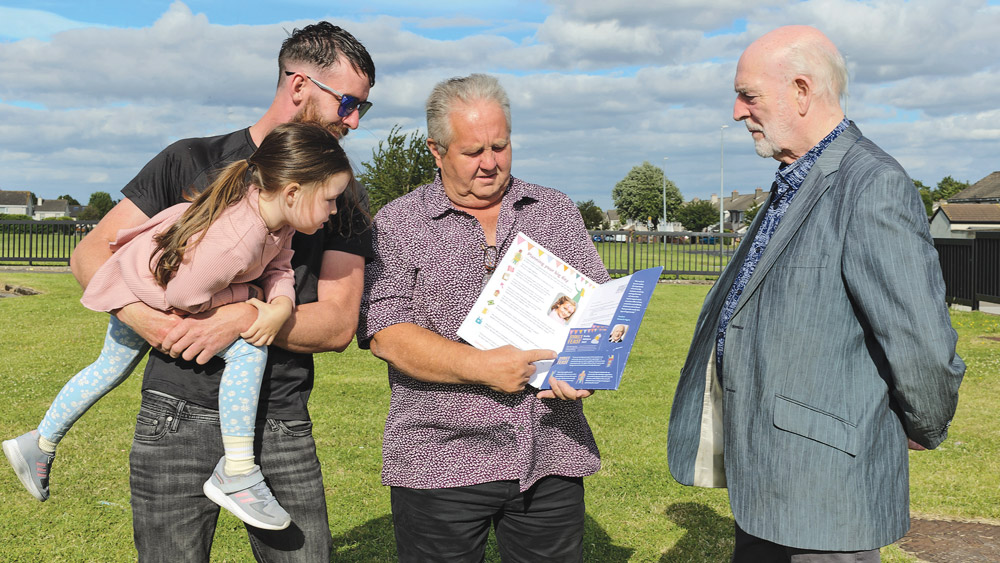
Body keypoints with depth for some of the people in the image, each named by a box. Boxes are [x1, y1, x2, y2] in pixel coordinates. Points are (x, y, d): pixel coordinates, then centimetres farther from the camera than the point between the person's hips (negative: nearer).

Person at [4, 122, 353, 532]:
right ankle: (236, 474, -13)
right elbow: (184, 294, -35)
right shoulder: (233, 242, -44)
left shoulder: (279, 218, -18)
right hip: (144, 288, -9)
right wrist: (244, 294, -24)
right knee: (248, 349, -23)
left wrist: (281, 303, -28)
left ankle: (38, 445, 47)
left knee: (111, 367, 25)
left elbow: (278, 268, -8)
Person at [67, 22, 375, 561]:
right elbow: (91, 253, 5)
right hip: (180, 418, -1)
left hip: (283, 425, 2)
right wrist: (138, 312, -13)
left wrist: (244, 317, -16)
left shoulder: (340, 193, 6)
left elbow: (338, 324, -1)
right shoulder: (193, 162, 3)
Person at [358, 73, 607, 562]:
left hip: (553, 455, 3)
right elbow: (385, 334, -8)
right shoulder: (397, 224, 2)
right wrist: (481, 367, -18)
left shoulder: (558, 213, 11)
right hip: (440, 461, -2)